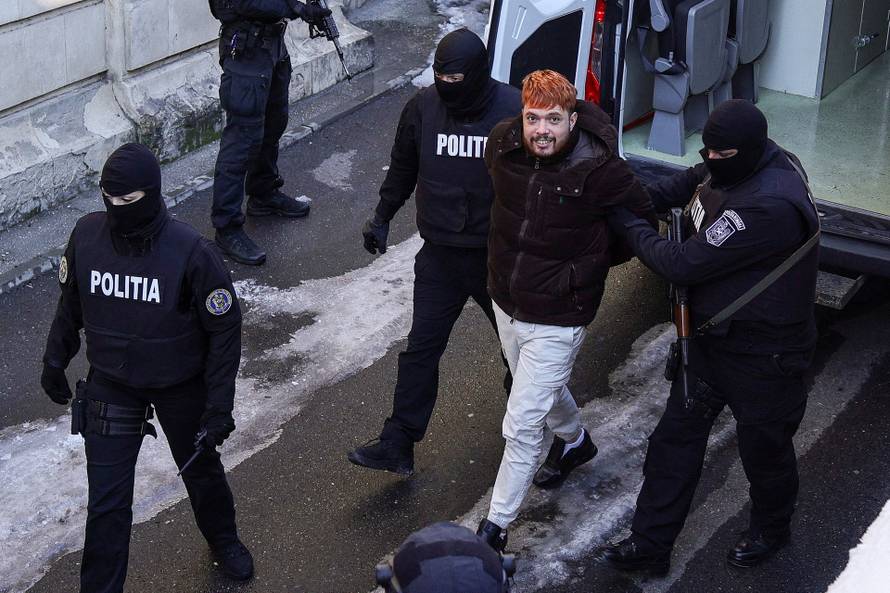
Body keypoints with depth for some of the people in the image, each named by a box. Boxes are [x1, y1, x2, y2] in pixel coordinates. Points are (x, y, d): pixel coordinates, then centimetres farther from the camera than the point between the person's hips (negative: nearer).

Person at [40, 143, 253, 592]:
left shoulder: (192, 253, -26)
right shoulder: (86, 236, -15)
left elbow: (224, 329, -16)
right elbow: (71, 303, 4)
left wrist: (219, 406, -15)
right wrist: (55, 360, 12)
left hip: (181, 387, -1)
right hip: (111, 386, 1)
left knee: (201, 470, 24)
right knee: (107, 502, 2)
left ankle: (223, 540, 53)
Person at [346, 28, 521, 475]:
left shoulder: (514, 111, -16)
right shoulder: (423, 108, -6)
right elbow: (402, 169, 11)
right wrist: (382, 216, 16)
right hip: (440, 255, 2)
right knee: (421, 349, 2)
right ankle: (398, 444, 7)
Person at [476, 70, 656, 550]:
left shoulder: (600, 170, -26)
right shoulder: (502, 145, -12)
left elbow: (643, 222, -8)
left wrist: (589, 264, -3)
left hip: (556, 319, -6)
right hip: (505, 302, 6)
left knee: (521, 428, -2)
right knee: (544, 391, 30)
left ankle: (496, 525, 15)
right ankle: (574, 442, 60)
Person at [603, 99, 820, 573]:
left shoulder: (770, 207, -36)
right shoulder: (739, 163, -7)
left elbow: (683, 265, -31)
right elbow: (692, 181, 18)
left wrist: (625, 223, -17)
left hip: (762, 353, -9)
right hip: (713, 335, 9)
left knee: (763, 448, 16)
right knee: (675, 437, 14)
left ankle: (770, 530, 45)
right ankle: (650, 544, 26)